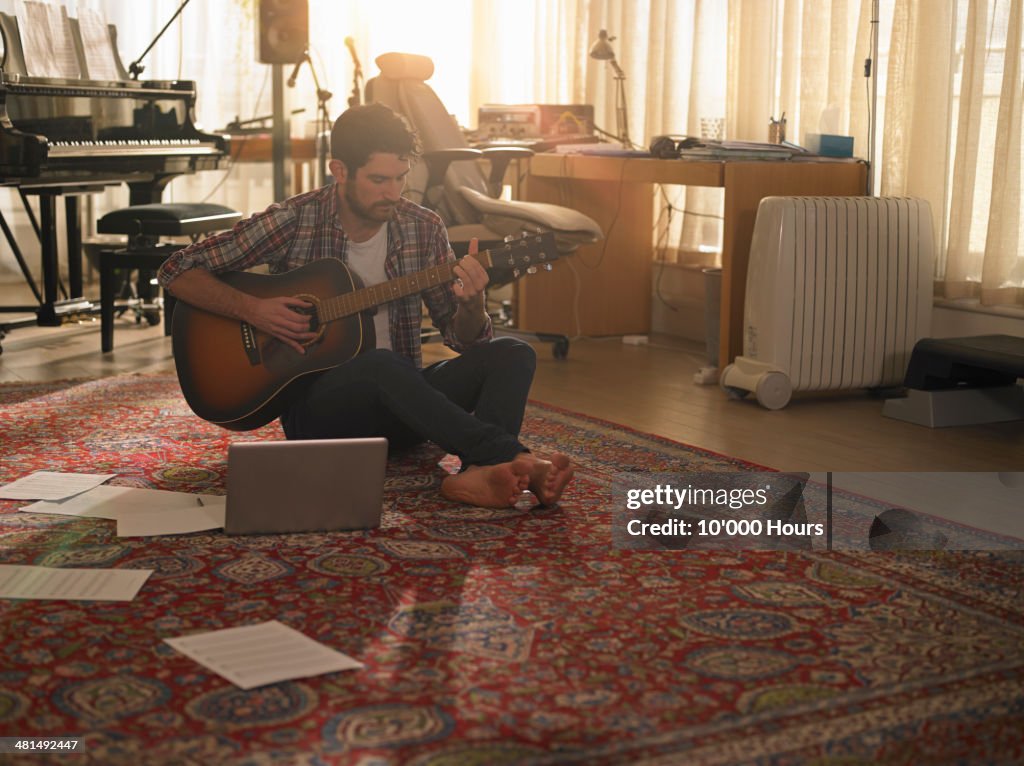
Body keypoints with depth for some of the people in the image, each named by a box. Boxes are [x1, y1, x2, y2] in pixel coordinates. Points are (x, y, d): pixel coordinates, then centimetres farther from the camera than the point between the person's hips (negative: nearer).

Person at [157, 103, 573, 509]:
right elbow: (176, 271, -2)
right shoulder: (292, 222, -5)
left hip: (399, 403, 4)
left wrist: (471, 303, -18)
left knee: (511, 354, -18)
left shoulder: (422, 228, 4)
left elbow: (464, 338, 6)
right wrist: (251, 309, -18)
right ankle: (516, 459, -42)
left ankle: (477, 474, -47)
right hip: (314, 403, -4)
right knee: (382, 364, -37)